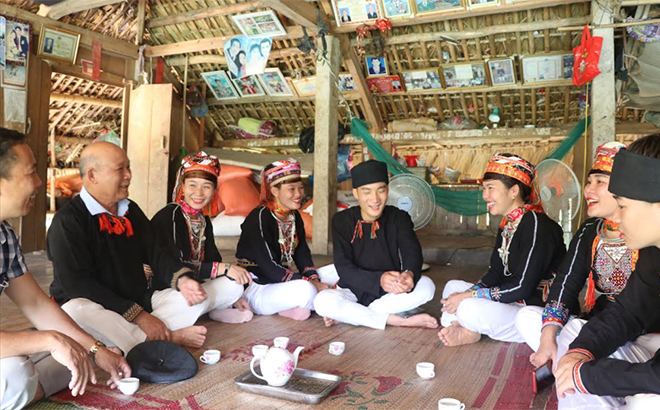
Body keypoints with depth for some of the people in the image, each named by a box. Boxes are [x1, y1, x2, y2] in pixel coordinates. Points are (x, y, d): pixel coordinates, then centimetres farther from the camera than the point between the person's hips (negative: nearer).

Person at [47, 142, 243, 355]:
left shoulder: (131, 210, 11)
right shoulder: (68, 220, -11)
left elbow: (155, 253, 9)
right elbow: (78, 284, -18)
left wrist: (182, 279, -14)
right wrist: (138, 316, -24)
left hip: (143, 301, 6)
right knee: (74, 311, -43)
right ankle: (167, 340, -25)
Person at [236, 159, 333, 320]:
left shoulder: (295, 216, 8)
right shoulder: (259, 218, -18)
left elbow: (303, 253, 6)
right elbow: (268, 267, -23)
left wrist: (314, 279, -14)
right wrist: (310, 283, -23)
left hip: (283, 282, 8)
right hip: (256, 289, -8)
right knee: (305, 290, -34)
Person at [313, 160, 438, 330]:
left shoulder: (399, 218, -5)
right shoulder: (342, 221, -9)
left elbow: (412, 252, -20)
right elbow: (344, 268, -18)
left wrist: (410, 274, -45)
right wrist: (379, 279, -37)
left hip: (389, 294, 2)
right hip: (354, 292, -1)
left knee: (427, 286, -26)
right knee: (322, 301, -31)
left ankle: (347, 314, -21)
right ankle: (399, 321, -24)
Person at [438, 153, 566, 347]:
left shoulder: (536, 224, -21)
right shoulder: (507, 225, 8)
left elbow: (521, 288, -25)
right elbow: (495, 273, 9)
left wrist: (468, 296, -19)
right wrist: (466, 295, -9)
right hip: (514, 302, 10)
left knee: (470, 309, -31)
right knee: (452, 287, 10)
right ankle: (464, 329, -11)